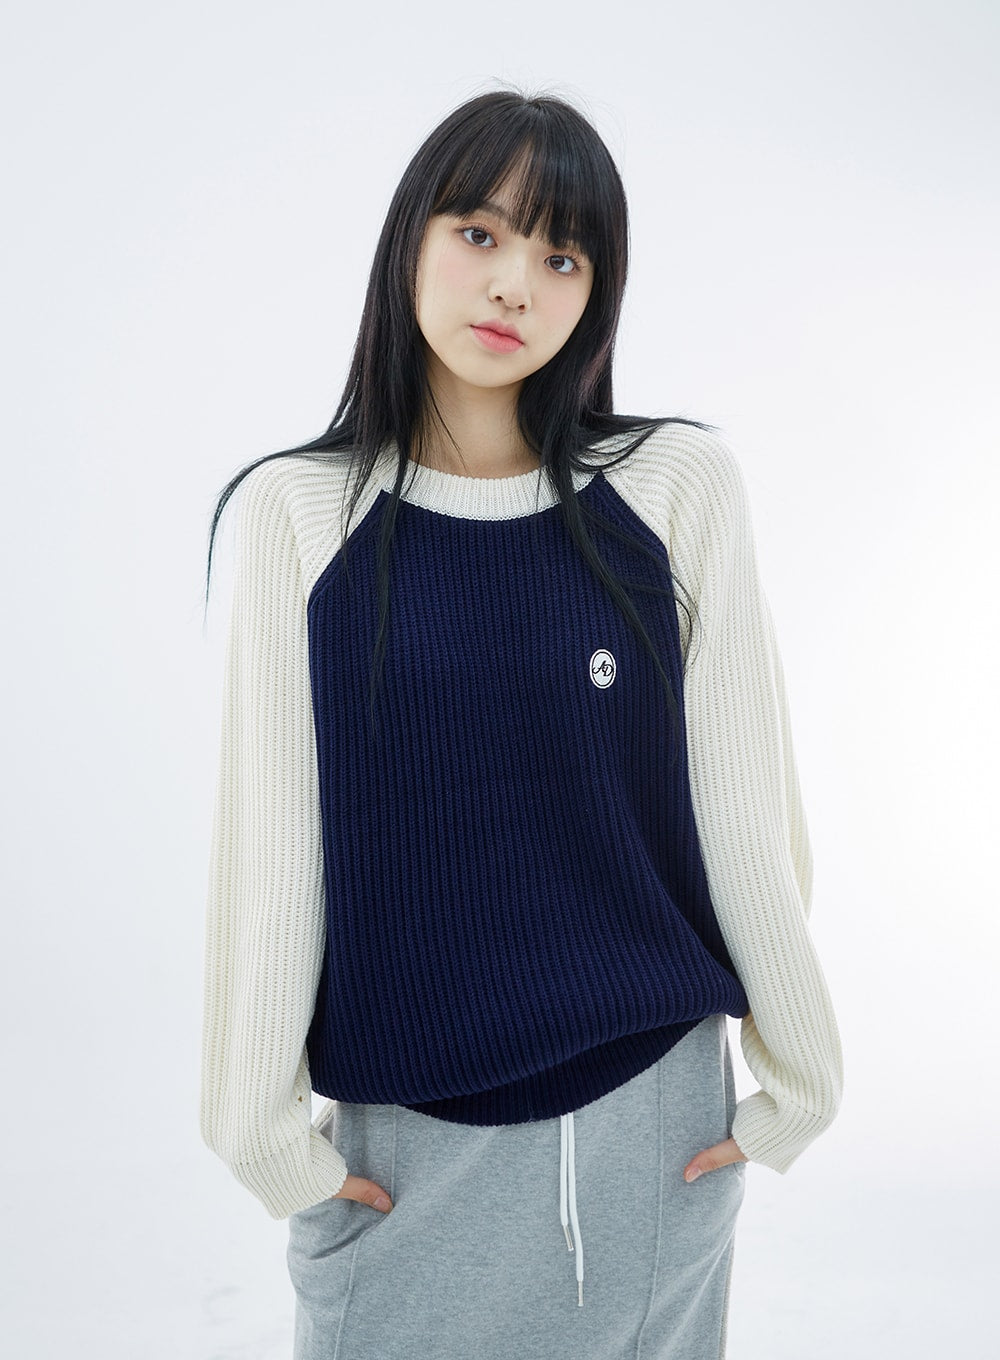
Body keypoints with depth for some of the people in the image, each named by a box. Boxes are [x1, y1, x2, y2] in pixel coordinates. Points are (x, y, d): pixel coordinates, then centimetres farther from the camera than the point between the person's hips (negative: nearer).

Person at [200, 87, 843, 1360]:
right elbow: (269, 840, -5)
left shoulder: (677, 483, -5)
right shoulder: (298, 510, -5)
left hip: (656, 1110, 1)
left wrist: (797, 1075, 3)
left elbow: (746, 807, -2)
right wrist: (268, 1124, -3)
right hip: (401, 1133, 0)